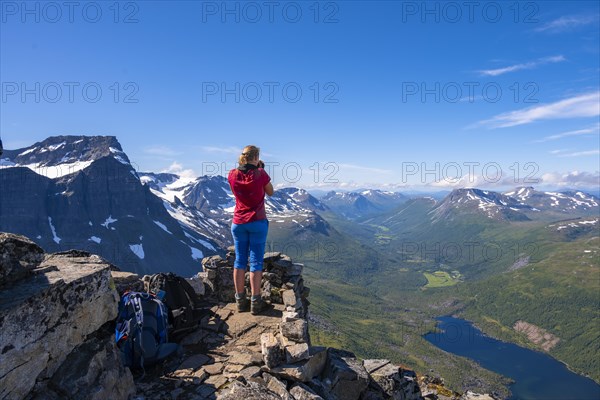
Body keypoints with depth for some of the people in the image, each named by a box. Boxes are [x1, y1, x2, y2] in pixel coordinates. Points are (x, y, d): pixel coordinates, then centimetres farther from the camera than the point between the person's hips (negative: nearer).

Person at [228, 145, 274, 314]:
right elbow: (270, 192, 5)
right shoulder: (260, 174, -12)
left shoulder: (232, 175, -2)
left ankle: (240, 301, 17)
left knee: (240, 260, 10)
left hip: (238, 223, 4)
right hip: (257, 223, -3)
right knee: (256, 262, 2)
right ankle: (255, 302, 8)